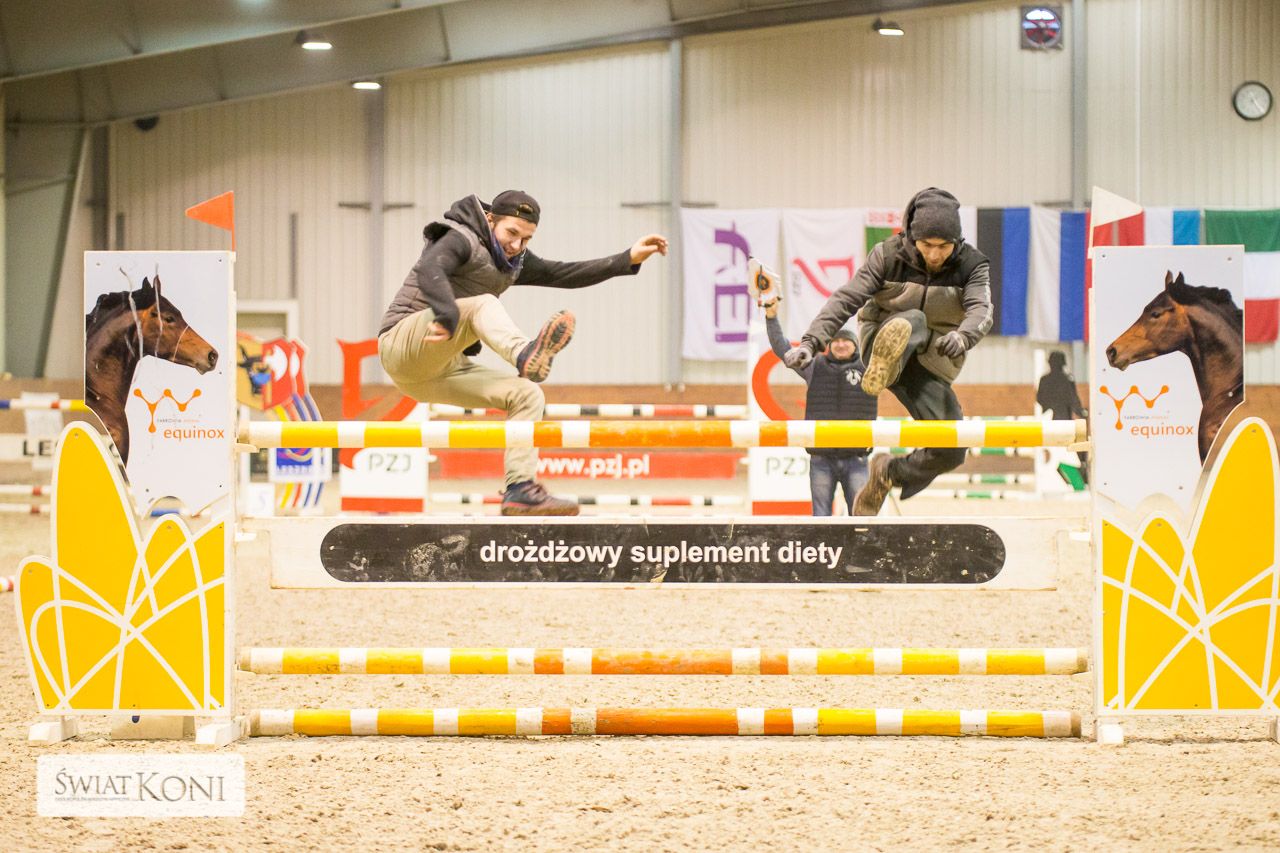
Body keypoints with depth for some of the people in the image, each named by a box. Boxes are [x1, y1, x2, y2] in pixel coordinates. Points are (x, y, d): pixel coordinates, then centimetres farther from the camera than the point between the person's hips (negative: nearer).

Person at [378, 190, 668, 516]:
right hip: (403, 346, -8)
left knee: (527, 395, -4)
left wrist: (629, 259, 12)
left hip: (443, 370, 8)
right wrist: (448, 315, -46)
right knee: (482, 304, -30)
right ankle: (526, 354, -61)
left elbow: (566, 275, 19)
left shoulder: (514, 262, 17)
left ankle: (520, 490, -12)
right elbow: (428, 269, -30)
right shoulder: (461, 239, -9)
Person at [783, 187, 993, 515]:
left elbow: (982, 311, -27)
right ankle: (881, 371, -70)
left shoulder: (972, 265, -9)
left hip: (931, 364, 2)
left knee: (951, 452, -13)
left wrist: (962, 336, -51)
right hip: (883, 340, -2)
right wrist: (810, 342, -31)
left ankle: (890, 471, 16)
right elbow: (846, 299, -17)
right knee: (912, 321, -36)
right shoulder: (889, 255, -10)